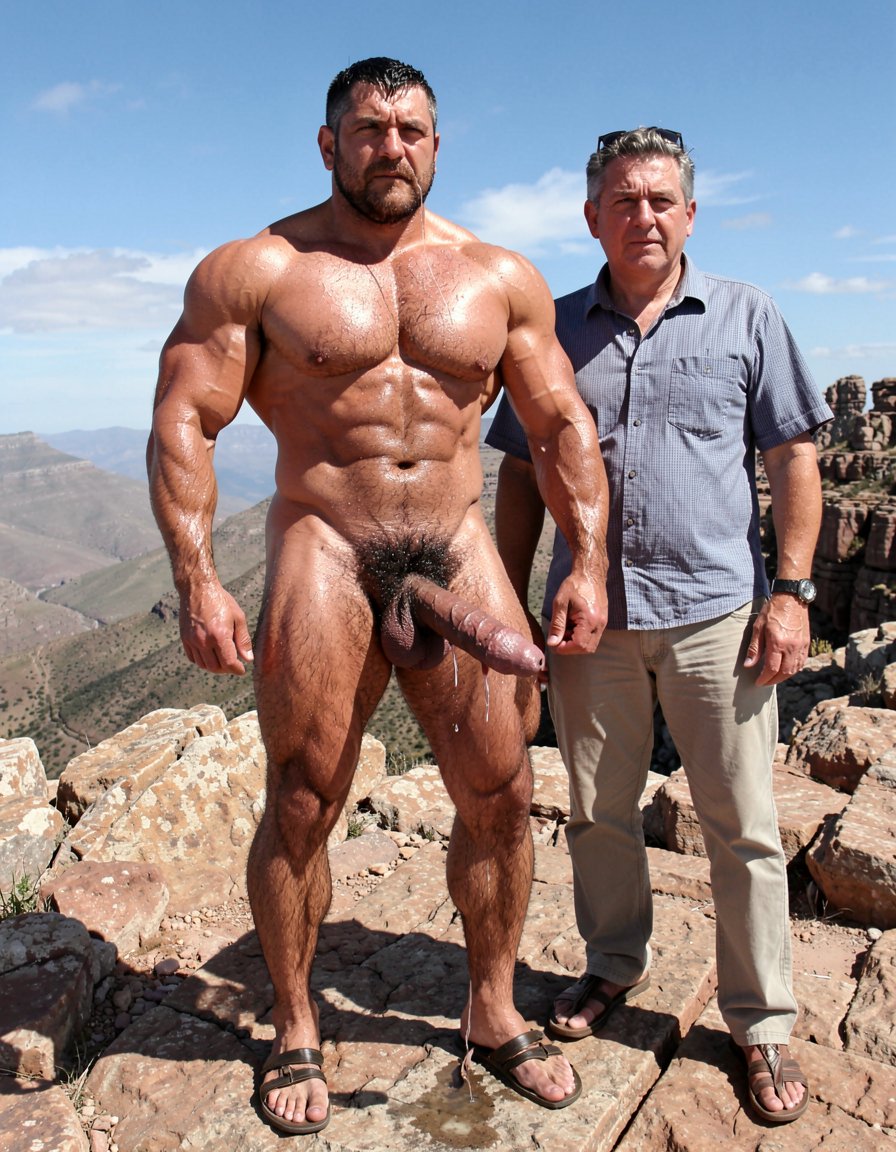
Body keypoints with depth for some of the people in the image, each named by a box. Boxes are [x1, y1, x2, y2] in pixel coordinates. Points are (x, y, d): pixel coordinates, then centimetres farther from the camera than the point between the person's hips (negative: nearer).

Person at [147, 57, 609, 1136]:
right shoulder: (255, 268, 1)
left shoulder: (500, 277, 10)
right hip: (322, 552, -2)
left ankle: (493, 1011, 29)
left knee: (501, 793, 5)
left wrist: (588, 561, 2)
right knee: (301, 806, 3)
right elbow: (183, 420, -3)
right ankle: (295, 1033, 27)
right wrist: (195, 580, -13)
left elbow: (561, 425, 11)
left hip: (457, 551, 3)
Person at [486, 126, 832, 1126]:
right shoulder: (556, 328, 9)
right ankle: (615, 965, 37)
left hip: (715, 611, -2)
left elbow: (793, 456, 4)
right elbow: (523, 476, 10)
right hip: (589, 615, 2)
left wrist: (791, 590, -6)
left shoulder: (745, 318, 5)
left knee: (741, 827, 6)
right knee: (597, 811, 14)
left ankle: (762, 1022, 25)